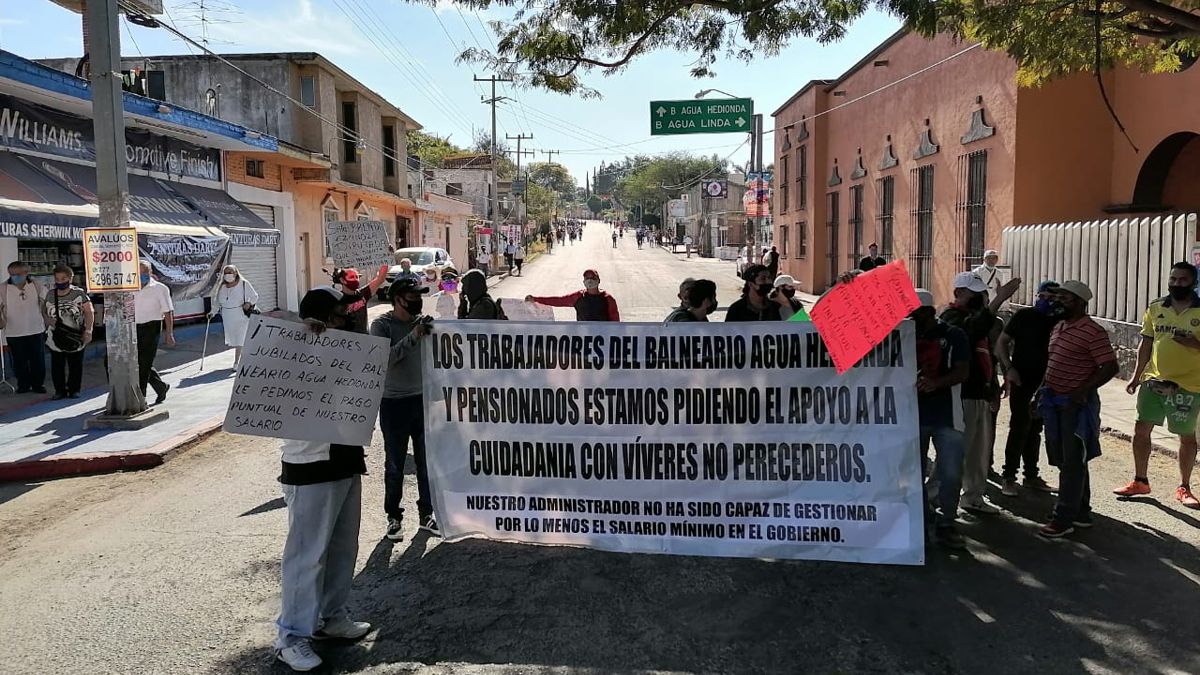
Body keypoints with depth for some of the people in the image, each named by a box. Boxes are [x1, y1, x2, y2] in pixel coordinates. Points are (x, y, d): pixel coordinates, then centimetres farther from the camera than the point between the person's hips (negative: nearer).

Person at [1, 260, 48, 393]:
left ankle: (38, 384, 21)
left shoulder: (36, 286, -3)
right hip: (14, 332, -1)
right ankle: (23, 385, 23)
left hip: (36, 331, 1)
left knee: (38, 361, 7)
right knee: (19, 362, 8)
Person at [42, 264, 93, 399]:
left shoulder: (79, 293, -6)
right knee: (57, 365, 5)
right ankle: (60, 390, 14)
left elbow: (89, 313, -5)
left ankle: (74, 389, 16)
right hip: (56, 337, 3)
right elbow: (45, 311, 16)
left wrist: (88, 331, -12)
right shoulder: (50, 294, 6)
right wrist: (48, 319, -7)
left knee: (75, 365, 5)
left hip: (75, 337, -3)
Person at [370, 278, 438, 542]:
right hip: (394, 403, -4)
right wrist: (414, 336, -26)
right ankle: (394, 518, 19)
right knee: (395, 466, 6)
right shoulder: (382, 325, -7)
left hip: (423, 400, 4)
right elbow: (386, 358, -22)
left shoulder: (422, 321, 5)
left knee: (427, 462, 10)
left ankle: (426, 515, 23)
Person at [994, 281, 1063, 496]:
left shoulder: (1059, 321, 6)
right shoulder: (1024, 316, -4)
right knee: (1019, 428, -6)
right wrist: (1009, 368, -13)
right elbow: (1002, 342, -2)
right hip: (1022, 381, -5)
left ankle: (1031, 475, 23)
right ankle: (1008, 477, 1)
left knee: (1035, 429, 13)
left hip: (1044, 384, 5)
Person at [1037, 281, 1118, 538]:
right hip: (1055, 401, 9)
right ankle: (1081, 513, 26)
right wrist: (1042, 391, 16)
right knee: (1064, 459, 14)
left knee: (1073, 462, -1)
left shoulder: (1093, 332, -15)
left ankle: (1064, 518, 4)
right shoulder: (1059, 327, 12)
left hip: (1077, 404, -9)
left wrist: (1083, 390, -23)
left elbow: (1110, 366, -17)